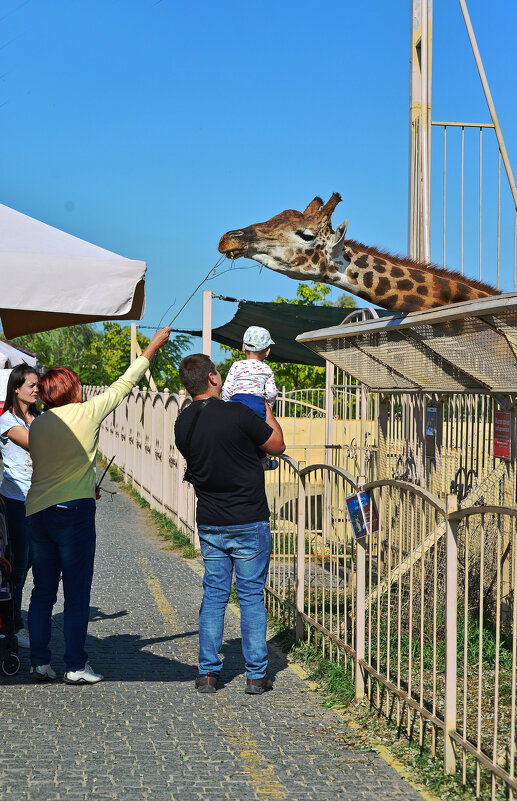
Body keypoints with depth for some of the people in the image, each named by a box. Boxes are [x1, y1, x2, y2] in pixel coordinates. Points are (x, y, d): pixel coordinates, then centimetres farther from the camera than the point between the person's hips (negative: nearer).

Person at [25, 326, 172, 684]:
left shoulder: (37, 426, 9)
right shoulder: (86, 413, -4)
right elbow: (123, 385, 7)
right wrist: (152, 347, 18)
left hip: (37, 512, 5)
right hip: (73, 511, -5)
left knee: (43, 591, 11)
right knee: (77, 593, 1)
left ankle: (39, 662, 12)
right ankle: (76, 666, 3)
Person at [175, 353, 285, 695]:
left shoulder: (183, 424, 0)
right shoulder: (237, 414, -16)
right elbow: (278, 445, -4)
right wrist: (266, 411, 12)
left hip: (210, 525, 4)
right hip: (249, 523, -4)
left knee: (213, 595, 12)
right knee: (252, 596, 4)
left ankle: (208, 673, 12)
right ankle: (256, 675, 9)